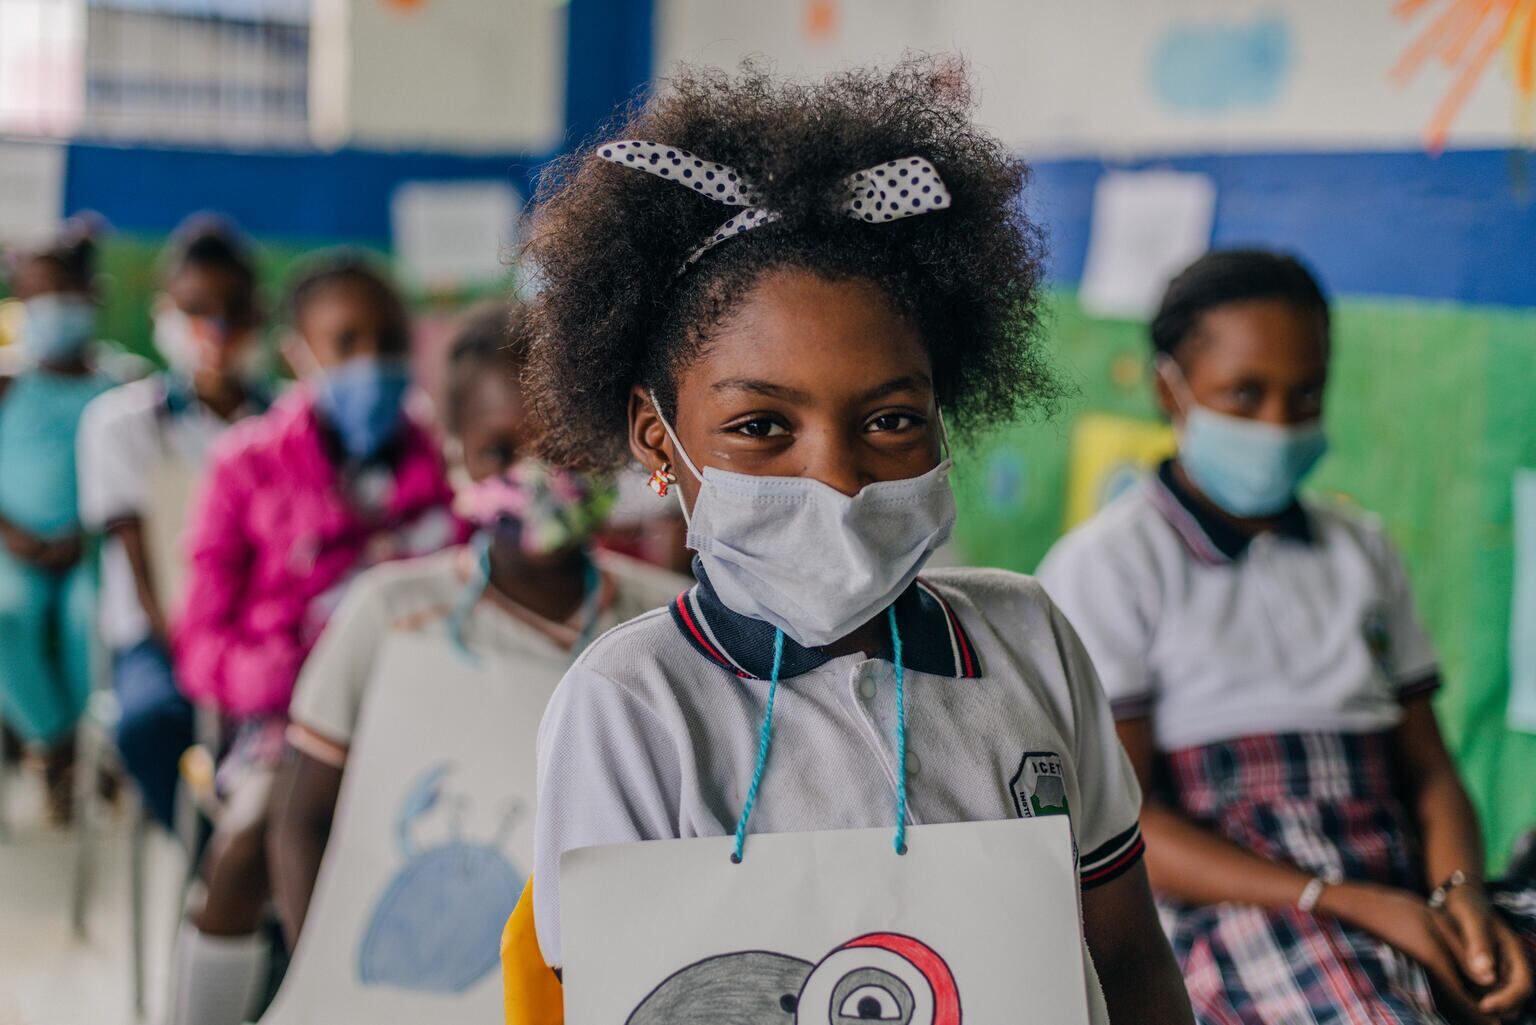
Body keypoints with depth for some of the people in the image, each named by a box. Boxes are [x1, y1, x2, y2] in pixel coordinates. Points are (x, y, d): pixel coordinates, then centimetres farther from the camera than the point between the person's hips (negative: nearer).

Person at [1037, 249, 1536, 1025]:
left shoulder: (1361, 549, 22)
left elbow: (1428, 770, 17)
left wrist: (1459, 892, -6)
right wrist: (1346, 902, -13)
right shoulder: (1102, 566, 3)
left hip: (1401, 898, 5)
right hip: (1226, 910, -5)